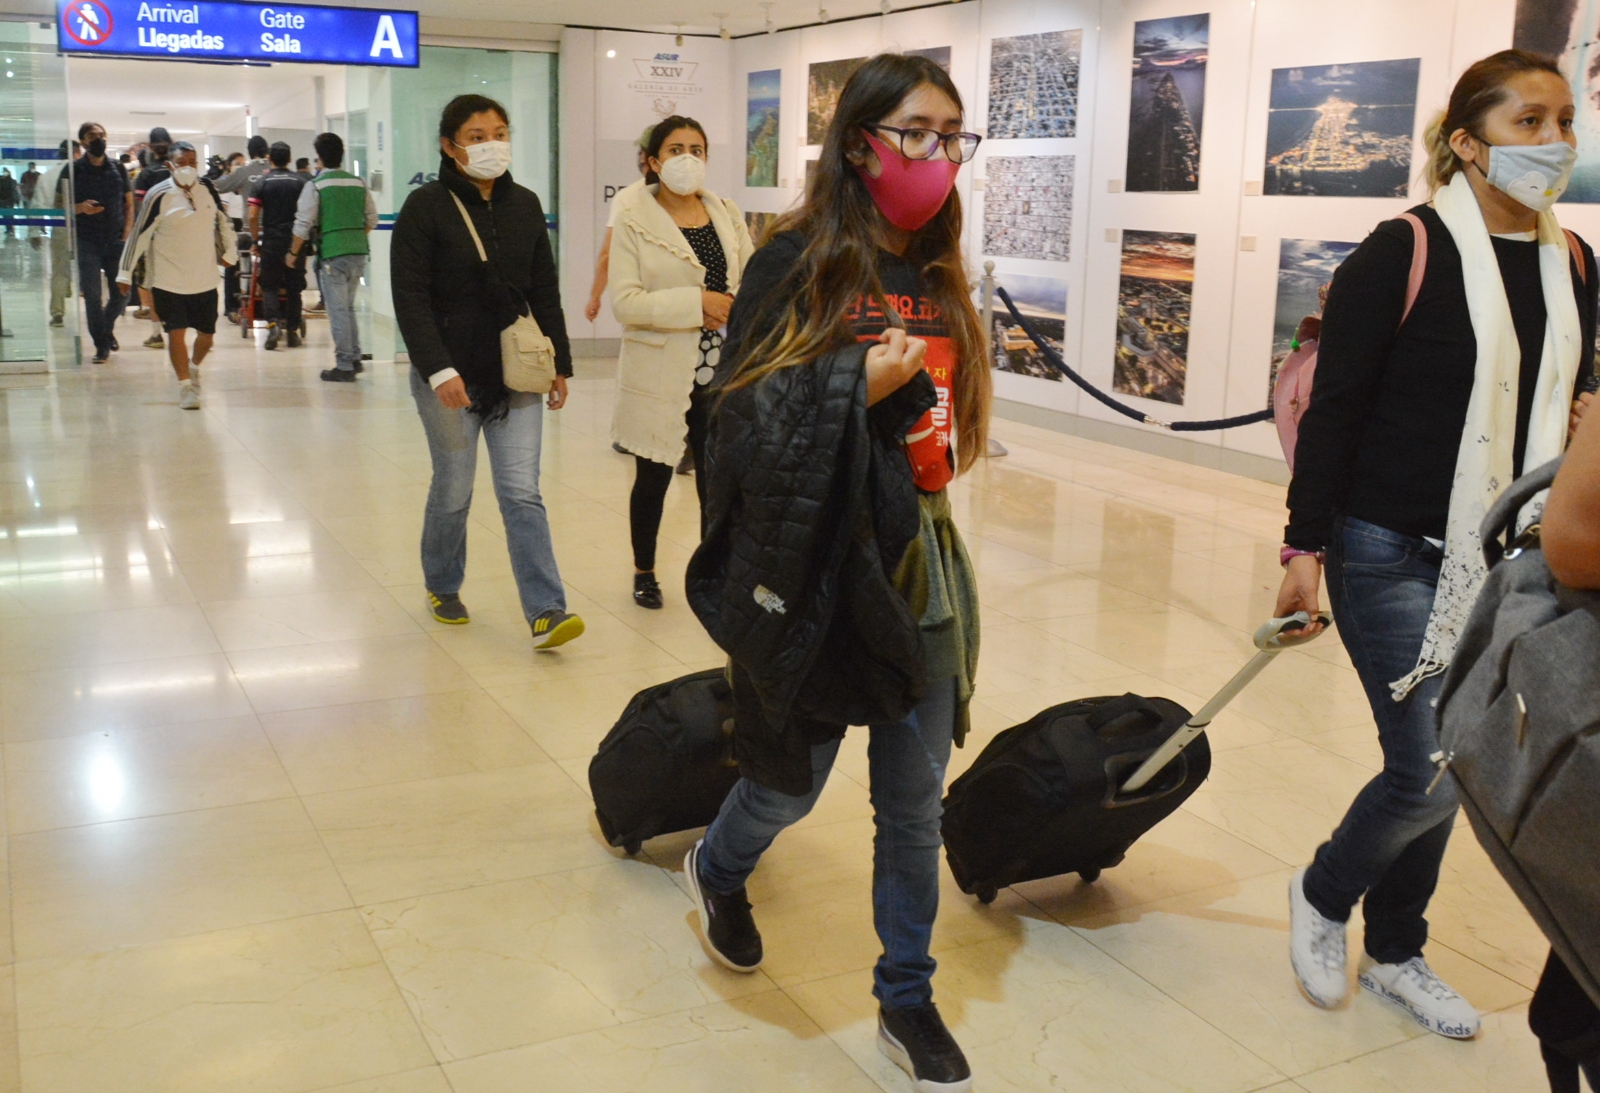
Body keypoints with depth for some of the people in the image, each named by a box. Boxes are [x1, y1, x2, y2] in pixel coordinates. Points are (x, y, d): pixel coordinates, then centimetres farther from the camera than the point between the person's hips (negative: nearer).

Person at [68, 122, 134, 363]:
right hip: (87, 242, -2)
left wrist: (127, 233, -2)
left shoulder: (117, 168, 8)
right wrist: (80, 208, -19)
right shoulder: (74, 170, 0)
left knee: (121, 293, 5)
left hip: (116, 241, 2)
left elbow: (129, 203, 11)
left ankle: (107, 326, 34)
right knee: (92, 296, -3)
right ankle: (102, 345, 7)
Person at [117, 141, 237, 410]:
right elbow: (140, 234, -6)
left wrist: (229, 252, 21)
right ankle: (185, 386, 5)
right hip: (169, 280, -4)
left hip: (205, 279, 4)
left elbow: (223, 219, 19)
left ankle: (193, 368, 41)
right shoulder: (159, 195, -10)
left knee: (207, 333, 11)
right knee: (176, 332, -8)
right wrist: (125, 272, -5)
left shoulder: (207, 189, 2)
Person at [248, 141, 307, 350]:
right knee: (294, 288, 8)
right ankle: (292, 331, 10)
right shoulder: (300, 182, 2)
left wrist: (255, 240, 5)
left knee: (269, 286, 7)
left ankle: (273, 323, -15)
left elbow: (253, 217, -6)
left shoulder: (261, 183, -1)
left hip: (271, 241, -1)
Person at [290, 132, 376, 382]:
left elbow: (303, 224, -6)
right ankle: (355, 357, 20)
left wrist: (293, 253, 6)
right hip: (358, 252, 5)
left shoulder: (315, 185, -6)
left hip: (332, 255, -5)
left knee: (338, 310, -1)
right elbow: (372, 218, 13)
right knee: (348, 307, 19)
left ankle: (344, 366, 0)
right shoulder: (358, 183, 7)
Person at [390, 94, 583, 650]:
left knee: (522, 492, -2)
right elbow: (411, 298, -12)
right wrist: (439, 369, -22)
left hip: (515, 374, 3)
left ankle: (546, 611, -6)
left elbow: (545, 291, 12)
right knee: (453, 489, 8)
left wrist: (559, 364, 9)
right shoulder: (426, 207, -6)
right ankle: (442, 587, 32)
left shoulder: (524, 204, 8)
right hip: (449, 374, -3)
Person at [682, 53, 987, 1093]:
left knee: (915, 803, 10)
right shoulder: (799, 263, -10)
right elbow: (742, 424, -13)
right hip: (818, 566, -5)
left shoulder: (937, 273, 7)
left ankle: (908, 1002, 28)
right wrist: (857, 385, -24)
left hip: (920, 566, 5)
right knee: (791, 786, 10)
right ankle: (718, 869, 45)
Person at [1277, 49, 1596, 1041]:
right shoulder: (1405, 253, -11)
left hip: (1501, 564, 6)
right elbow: (1333, 408, -11)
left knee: (1441, 768, 13)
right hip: (1392, 552, -6)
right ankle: (1323, 895, 20)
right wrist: (1304, 546, -14)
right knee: (1434, 768, -9)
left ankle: (1396, 953, 32)